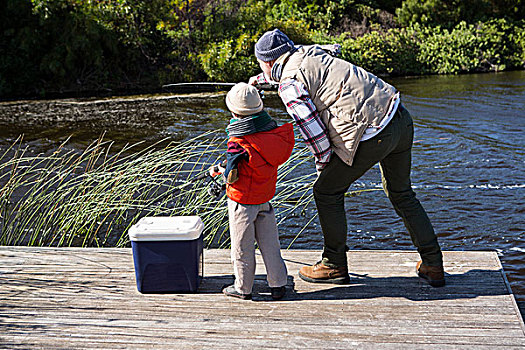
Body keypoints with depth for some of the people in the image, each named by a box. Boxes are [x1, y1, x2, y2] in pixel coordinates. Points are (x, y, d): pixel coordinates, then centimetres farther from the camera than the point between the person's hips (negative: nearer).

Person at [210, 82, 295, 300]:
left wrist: (218, 170, 2)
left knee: (242, 247, 8)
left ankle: (243, 288, 20)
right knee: (269, 243, 15)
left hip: (243, 201, -6)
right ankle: (278, 285, 21)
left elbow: (232, 177, -20)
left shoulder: (238, 143, -22)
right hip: (265, 198, 6)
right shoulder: (273, 131, -5)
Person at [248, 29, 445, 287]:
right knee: (401, 193, 23)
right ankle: (433, 265, 27)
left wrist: (324, 171, 6)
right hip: (401, 119, 9)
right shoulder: (308, 51, 19)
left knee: (326, 193, 10)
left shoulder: (289, 86, -6)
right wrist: (261, 79, 57)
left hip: (373, 135, -9)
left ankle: (334, 265, 21)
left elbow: (315, 133, -10)